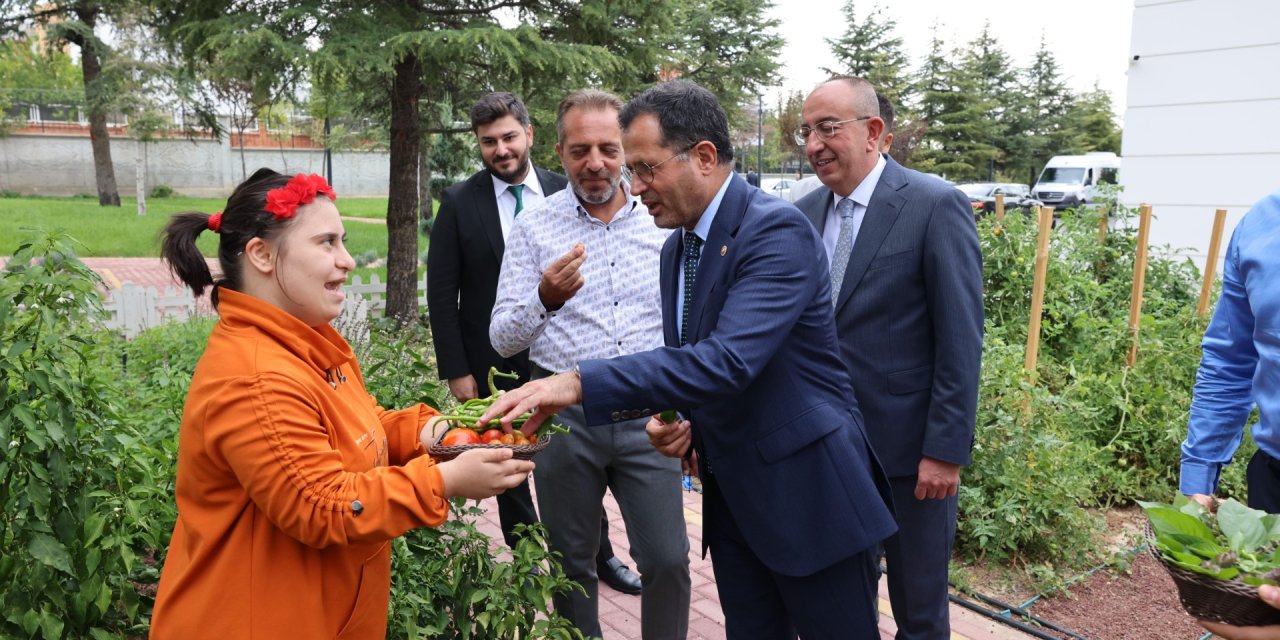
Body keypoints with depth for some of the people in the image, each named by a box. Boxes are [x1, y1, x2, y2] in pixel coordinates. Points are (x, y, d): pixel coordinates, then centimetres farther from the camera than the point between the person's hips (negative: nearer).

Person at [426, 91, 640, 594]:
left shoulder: (563, 193, -3)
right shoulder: (459, 203, -7)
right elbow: (442, 294, -5)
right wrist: (456, 370, -8)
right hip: (494, 361, -1)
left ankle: (601, 555, 30)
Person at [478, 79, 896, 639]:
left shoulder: (776, 230, -20)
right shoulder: (676, 249, 7)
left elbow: (727, 360, -33)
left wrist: (580, 382, -36)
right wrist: (681, 423, -4)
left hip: (809, 492, -7)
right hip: (731, 496, 7)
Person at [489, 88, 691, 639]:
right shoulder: (534, 227, -2)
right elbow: (502, 338, -5)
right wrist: (545, 299, -25)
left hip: (646, 415, 1)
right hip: (564, 415, 0)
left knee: (668, 561, 2)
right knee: (571, 563, 14)